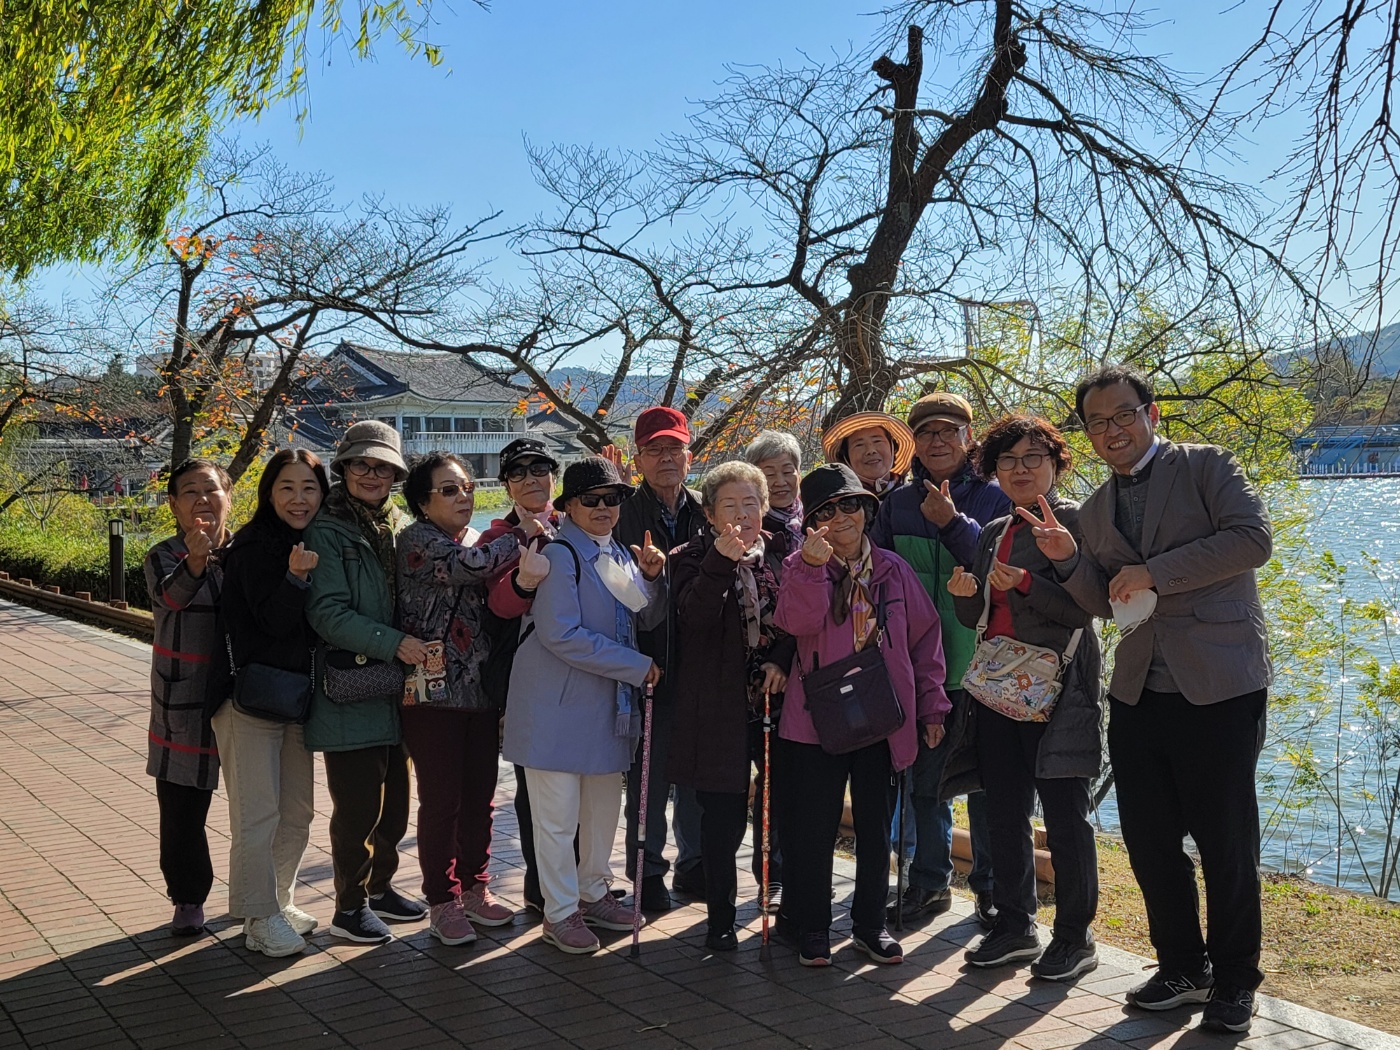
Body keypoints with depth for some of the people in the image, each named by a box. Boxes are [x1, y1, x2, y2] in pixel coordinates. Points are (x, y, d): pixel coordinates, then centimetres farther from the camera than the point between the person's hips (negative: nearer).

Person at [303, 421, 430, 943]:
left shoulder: (400, 527, 12)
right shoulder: (326, 531, -8)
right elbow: (328, 612, -17)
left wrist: (421, 648, 6)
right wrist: (393, 643, -24)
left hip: (396, 688, 7)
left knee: (395, 801, 15)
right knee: (358, 805, -1)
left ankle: (380, 888, 32)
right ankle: (349, 908, 14)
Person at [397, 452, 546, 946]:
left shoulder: (476, 542, 16)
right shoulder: (417, 540, -7)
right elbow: (470, 565, -24)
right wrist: (522, 534, -12)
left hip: (481, 691, 7)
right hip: (434, 691, -6)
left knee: (479, 796, 11)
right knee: (441, 801, 0)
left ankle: (474, 888, 24)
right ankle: (443, 901, 12)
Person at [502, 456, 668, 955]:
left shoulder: (621, 554, 11)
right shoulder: (559, 555, -13)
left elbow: (648, 619, 15)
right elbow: (561, 635, -21)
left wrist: (651, 578, -6)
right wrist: (637, 666, -16)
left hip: (608, 703, 8)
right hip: (558, 704, -7)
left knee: (606, 804, 16)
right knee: (558, 814, 1)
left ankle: (592, 893, 33)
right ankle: (560, 911, 14)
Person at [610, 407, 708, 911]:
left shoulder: (706, 515, 8)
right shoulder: (625, 516, -4)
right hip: (648, 666, -4)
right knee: (649, 773, 4)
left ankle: (693, 863, 28)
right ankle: (648, 871, 19)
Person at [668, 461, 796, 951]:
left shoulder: (781, 556, 7)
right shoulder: (694, 559, -2)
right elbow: (694, 619, -19)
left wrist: (782, 661, -9)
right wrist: (721, 560, -29)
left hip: (777, 695, 3)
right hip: (720, 704, -3)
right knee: (724, 815, 1)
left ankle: (775, 877, 38)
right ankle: (721, 915, 17)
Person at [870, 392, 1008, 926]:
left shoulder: (994, 496, -2)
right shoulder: (898, 504, 9)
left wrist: (953, 522, -21)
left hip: (979, 659, -3)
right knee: (925, 776, 10)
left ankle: (992, 888, 19)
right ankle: (929, 882, 23)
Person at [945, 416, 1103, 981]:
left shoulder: (1076, 520, -3)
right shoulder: (994, 532, 16)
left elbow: (1083, 607, -12)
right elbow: (975, 616, 17)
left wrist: (1025, 583, -24)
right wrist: (964, 592, -4)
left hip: (1055, 684, -7)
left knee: (1063, 812, -1)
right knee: (1004, 810, 10)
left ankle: (1074, 937, 11)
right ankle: (1015, 925, 22)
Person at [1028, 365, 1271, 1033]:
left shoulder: (1204, 467, -1)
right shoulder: (1096, 510, 15)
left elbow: (1253, 539, -15)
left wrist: (1154, 572, -16)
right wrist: (1070, 560, -3)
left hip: (1218, 688, -5)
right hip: (1139, 694, 6)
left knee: (1225, 843, 3)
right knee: (1149, 841, 10)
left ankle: (1234, 981, 21)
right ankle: (1182, 969, 28)